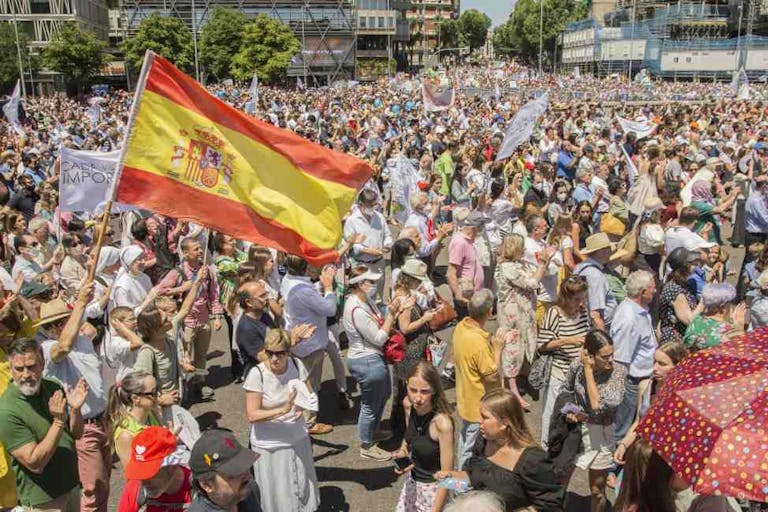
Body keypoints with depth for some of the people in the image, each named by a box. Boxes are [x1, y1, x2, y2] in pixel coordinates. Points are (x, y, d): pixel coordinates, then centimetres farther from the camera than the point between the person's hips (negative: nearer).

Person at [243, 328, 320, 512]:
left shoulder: (297, 364, -9)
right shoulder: (257, 374, -20)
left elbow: (311, 395, 4)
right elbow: (252, 415, -21)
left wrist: (305, 404, -18)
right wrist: (283, 410, -30)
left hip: (298, 439, 4)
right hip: (270, 445, -3)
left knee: (301, 488, 17)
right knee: (277, 496, 8)